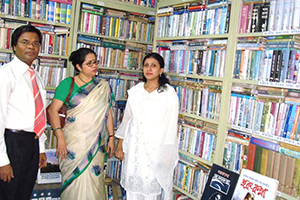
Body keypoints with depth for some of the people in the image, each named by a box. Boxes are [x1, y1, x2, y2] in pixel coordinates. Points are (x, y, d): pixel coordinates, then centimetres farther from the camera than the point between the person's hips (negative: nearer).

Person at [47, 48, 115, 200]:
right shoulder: (68, 84, 0)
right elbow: (53, 110, -5)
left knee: (94, 179, 4)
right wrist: (60, 137, -15)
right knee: (75, 181, 1)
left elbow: (108, 112, 11)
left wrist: (111, 137, 6)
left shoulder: (103, 86, 9)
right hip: (73, 142, -2)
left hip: (96, 144, 3)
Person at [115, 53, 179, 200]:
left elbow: (171, 125, -6)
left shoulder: (169, 93, -6)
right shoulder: (135, 91, 6)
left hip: (155, 148, -4)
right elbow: (126, 119, 11)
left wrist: (166, 154, -8)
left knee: (151, 186, 1)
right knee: (132, 185, 11)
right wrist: (120, 146, 10)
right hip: (133, 146, 4)